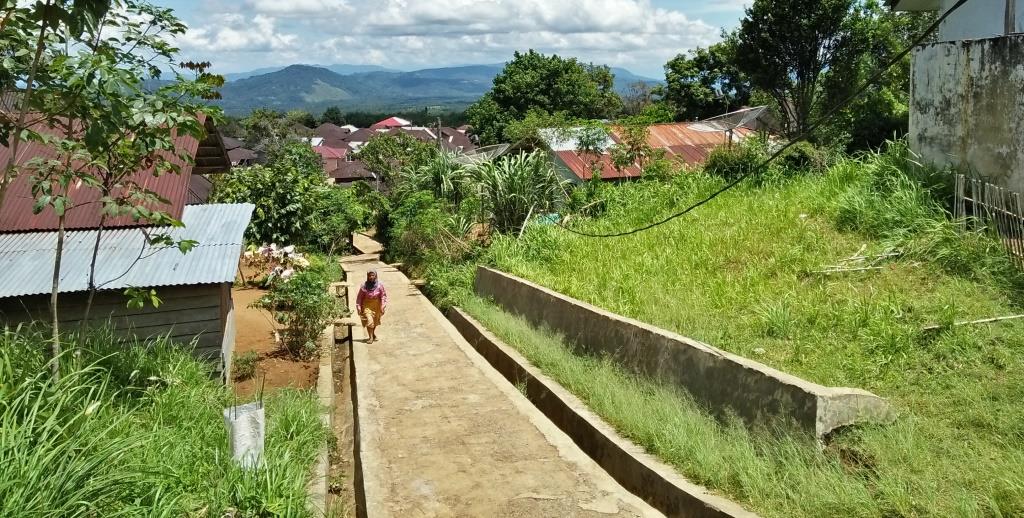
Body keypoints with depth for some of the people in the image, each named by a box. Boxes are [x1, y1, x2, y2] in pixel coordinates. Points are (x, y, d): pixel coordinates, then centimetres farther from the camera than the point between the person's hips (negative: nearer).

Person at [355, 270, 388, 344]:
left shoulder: (379, 285, -10)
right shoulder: (364, 286, -11)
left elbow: (383, 295, -3)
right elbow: (360, 297, -3)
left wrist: (382, 306, -8)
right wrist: (359, 307, -4)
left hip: (376, 305, 2)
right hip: (367, 305, -2)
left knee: (375, 321, 16)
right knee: (369, 321, -14)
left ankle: (373, 334, 41)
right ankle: (371, 337, -7)